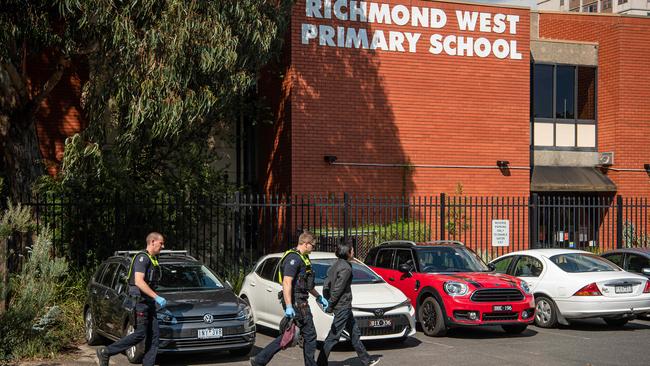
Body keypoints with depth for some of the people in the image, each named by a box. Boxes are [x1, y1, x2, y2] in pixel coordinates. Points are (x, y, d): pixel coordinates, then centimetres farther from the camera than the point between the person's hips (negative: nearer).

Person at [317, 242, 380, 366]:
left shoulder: (335, 265, 12)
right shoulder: (346, 268, -17)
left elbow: (326, 286, 11)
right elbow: (338, 288, -20)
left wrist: (328, 301, 12)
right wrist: (330, 305, -15)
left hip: (344, 306, 10)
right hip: (343, 306, -10)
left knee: (355, 332, 15)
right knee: (333, 336, -5)